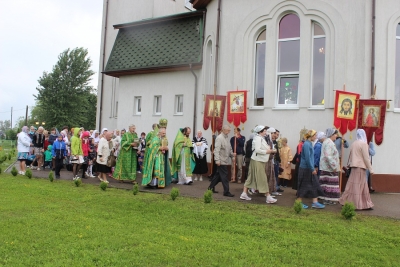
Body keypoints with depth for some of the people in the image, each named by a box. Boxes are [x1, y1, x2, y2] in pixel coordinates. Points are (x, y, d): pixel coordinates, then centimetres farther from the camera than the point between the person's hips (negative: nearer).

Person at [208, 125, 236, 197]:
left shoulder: (226, 138, 15)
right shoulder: (219, 138, -13)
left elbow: (229, 149, 21)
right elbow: (217, 150, -19)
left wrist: (232, 154, 1)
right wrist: (217, 160, -24)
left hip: (225, 161, 9)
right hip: (221, 161, -9)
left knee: (219, 175, 16)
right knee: (224, 176, -5)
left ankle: (211, 187, 28)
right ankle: (226, 192, 0)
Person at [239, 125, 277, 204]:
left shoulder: (261, 138, 15)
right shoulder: (258, 138, -15)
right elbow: (257, 150, -24)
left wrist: (268, 149, 4)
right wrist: (266, 151, -16)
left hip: (260, 161, 10)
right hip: (257, 161, -10)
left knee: (251, 177, 11)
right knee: (263, 179, -6)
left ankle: (244, 194, 16)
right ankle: (268, 197, -2)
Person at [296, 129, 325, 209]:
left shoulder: (309, 144, 11)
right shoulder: (306, 144, -17)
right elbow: (307, 158, -21)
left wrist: (313, 168, 15)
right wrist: (312, 169, -18)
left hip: (309, 169, 9)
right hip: (305, 169, -9)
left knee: (314, 185, 8)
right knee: (304, 185, 0)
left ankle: (315, 202, 13)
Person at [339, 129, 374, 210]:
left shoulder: (353, 143, 11)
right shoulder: (363, 144, -10)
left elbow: (350, 156, 15)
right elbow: (366, 158, -12)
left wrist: (349, 164, 23)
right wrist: (370, 169, -7)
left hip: (354, 167, 7)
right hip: (360, 167, -7)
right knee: (358, 186, -2)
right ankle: (356, 204, 3)